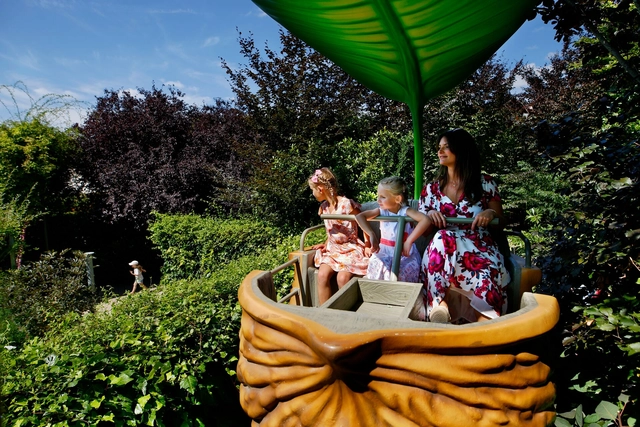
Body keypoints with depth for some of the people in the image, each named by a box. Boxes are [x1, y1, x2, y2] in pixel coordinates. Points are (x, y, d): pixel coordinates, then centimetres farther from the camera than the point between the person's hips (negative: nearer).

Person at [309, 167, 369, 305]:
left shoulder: (346, 204, -14)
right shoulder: (324, 207, 8)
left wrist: (367, 247, -12)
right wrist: (326, 244, 9)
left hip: (351, 248, -6)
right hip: (333, 249, 6)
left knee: (342, 277, -27)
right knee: (322, 275, -19)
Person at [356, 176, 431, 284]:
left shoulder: (406, 211, -10)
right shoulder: (382, 211, -1)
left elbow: (425, 220, -26)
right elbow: (359, 217, -11)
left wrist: (409, 241, -30)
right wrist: (372, 235, -25)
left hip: (405, 255, -2)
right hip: (385, 253, 3)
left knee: (399, 272, -25)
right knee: (376, 265, -22)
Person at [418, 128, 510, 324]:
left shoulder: (485, 184, 11)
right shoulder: (432, 189, 16)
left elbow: (500, 223, 15)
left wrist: (491, 213, -9)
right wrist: (430, 216, -7)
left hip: (480, 248, -1)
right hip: (442, 249, 1)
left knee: (488, 269, -37)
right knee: (442, 238, -36)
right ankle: (439, 304, -38)